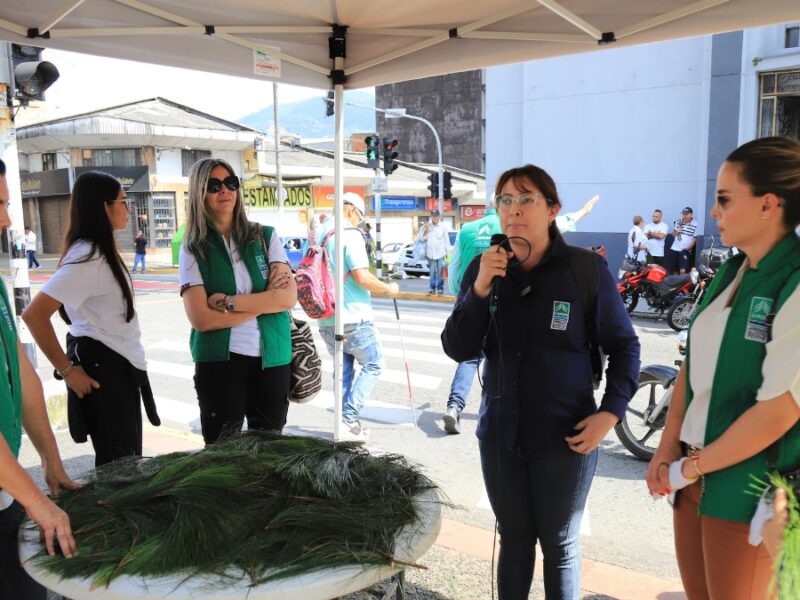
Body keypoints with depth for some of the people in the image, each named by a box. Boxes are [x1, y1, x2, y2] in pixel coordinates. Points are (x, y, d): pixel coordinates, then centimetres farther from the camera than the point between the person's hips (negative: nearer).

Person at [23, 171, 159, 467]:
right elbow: (34, 314, -27)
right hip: (101, 368, -9)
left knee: (128, 459, 17)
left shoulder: (102, 251, 10)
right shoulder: (87, 257, -21)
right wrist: (67, 370, -20)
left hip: (118, 365, 9)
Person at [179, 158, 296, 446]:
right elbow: (201, 318, -11)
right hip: (218, 361, -1)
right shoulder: (193, 249, 0)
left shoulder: (266, 237, 5)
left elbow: (288, 297, -7)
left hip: (272, 358, 2)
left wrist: (228, 301, -14)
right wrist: (265, 302, -10)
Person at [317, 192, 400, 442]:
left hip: (327, 320, 7)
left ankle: (346, 421, 17)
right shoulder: (351, 235, -11)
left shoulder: (321, 236, 11)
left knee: (343, 368, 16)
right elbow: (361, 277, -18)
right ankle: (349, 419, -2)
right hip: (353, 318, -7)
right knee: (373, 364, 6)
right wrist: (388, 289, -5)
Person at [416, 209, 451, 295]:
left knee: (440, 272, -2)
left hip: (440, 253, -2)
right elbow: (420, 238, 3)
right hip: (430, 253, 2)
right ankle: (432, 288, 17)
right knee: (432, 272, 8)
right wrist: (425, 231, -11)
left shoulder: (443, 226, -1)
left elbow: (447, 240, 1)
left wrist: (448, 253, 0)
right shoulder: (426, 226, 3)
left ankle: (440, 288, 8)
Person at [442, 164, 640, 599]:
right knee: (514, 539, 19)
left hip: (565, 437, -3)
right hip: (500, 434, 3)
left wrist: (610, 412, -13)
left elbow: (624, 346, -2)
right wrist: (481, 289, -19)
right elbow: (457, 350, -6)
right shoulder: (483, 269, -1)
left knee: (559, 545, 13)